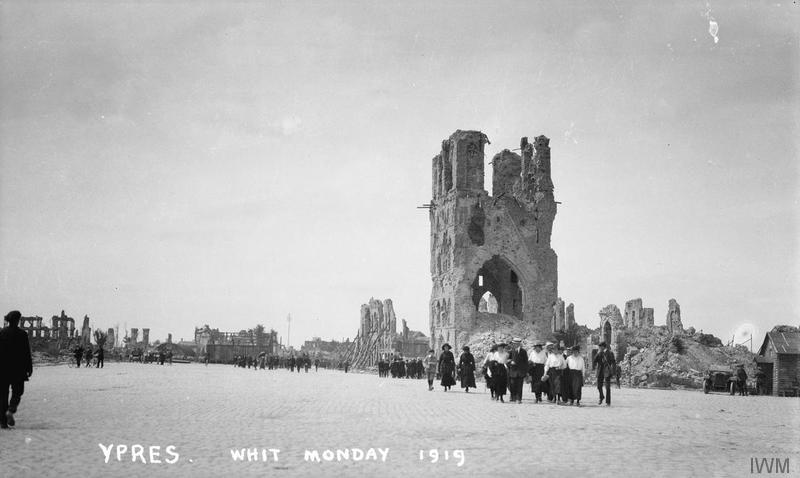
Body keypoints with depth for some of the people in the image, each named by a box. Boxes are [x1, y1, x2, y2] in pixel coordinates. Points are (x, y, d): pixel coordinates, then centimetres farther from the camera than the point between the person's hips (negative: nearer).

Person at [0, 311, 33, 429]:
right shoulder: (22, 334, -6)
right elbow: (27, 353, -5)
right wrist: (29, 368, 2)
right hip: (18, 369, -2)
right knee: (17, 392, 10)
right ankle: (11, 410, -16)